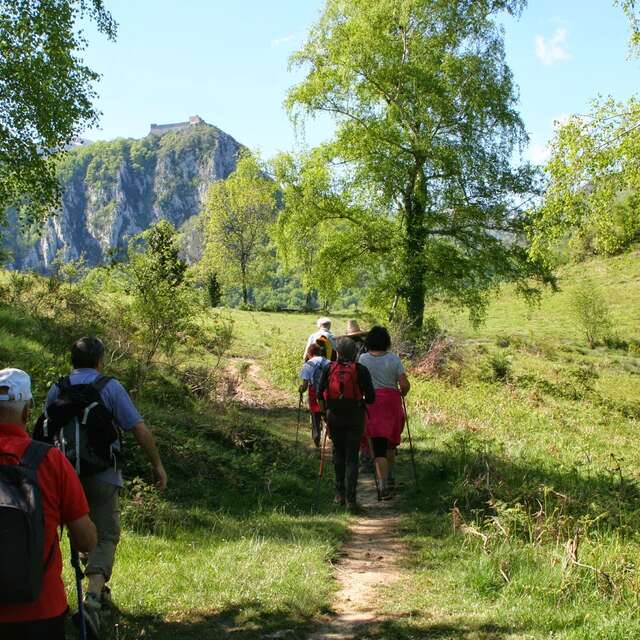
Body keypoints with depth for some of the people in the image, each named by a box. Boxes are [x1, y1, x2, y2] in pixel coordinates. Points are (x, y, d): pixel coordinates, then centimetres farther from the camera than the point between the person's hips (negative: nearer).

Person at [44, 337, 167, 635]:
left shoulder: (56, 390, 5)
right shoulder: (109, 387, -7)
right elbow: (139, 429, -10)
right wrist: (157, 464, -2)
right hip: (102, 475, -4)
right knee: (105, 537, -3)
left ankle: (98, 589, 32)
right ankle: (92, 598, -21)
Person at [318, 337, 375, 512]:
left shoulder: (329, 369, -1)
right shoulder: (361, 370, -7)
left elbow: (320, 394, 0)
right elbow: (370, 397, -7)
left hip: (334, 417, 2)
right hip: (354, 417, -2)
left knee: (338, 453, 19)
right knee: (352, 458, 2)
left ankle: (340, 493, 21)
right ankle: (351, 499, -4)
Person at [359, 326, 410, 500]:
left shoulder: (363, 359, -4)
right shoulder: (394, 358, -3)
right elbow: (405, 385, -7)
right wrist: (401, 394, 13)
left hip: (371, 403, -2)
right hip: (392, 401, 2)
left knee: (379, 446, -2)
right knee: (391, 441, 23)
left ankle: (384, 486, -10)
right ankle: (390, 477, 34)